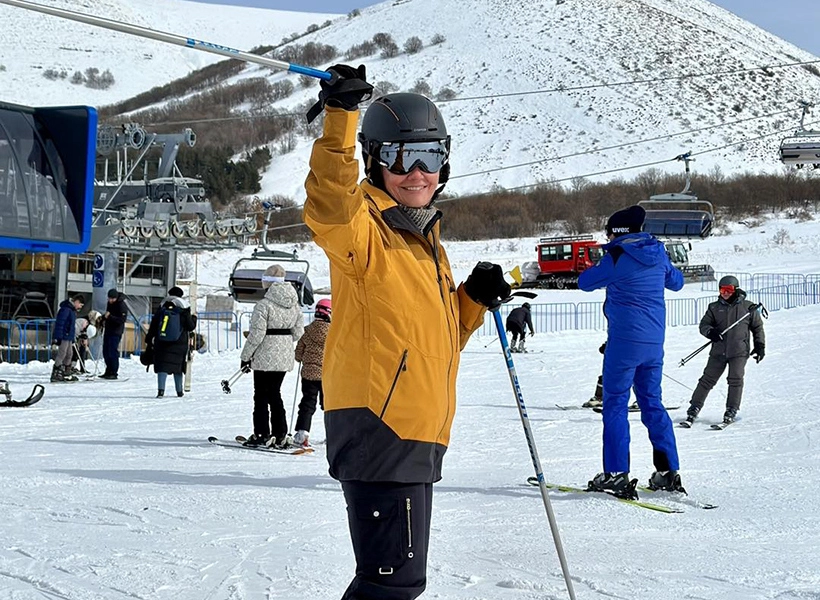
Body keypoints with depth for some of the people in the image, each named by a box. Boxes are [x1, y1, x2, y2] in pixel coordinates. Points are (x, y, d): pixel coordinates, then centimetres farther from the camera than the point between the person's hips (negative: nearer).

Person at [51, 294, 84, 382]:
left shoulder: (73, 310, 17)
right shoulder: (65, 309, -15)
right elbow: (59, 323, -20)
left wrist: (72, 339, 24)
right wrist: (59, 337, -22)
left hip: (69, 337, 10)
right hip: (64, 337, -10)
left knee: (69, 355, 14)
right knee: (61, 355, -9)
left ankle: (67, 373, 22)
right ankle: (55, 375, -7)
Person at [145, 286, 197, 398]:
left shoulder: (161, 308, 5)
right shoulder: (183, 310, -4)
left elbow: (153, 326, 6)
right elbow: (190, 326, 0)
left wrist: (149, 340, 13)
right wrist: (194, 318, 21)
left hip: (161, 343, 1)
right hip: (179, 344, -1)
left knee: (162, 365, -4)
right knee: (178, 366, 12)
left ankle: (161, 389, -21)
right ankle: (179, 391, 21)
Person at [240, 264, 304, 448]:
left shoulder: (264, 305, -16)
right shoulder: (294, 304, 4)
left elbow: (256, 334, -17)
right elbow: (298, 331, 8)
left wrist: (246, 356, -8)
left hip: (265, 356, -6)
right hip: (285, 356, 6)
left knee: (261, 395, 3)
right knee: (275, 393, 15)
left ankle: (262, 435, 2)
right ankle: (280, 436, 14)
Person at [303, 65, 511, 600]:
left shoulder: (426, 239, 19)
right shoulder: (364, 229, -8)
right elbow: (329, 208, -33)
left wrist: (474, 299, 7)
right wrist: (341, 120, -42)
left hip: (416, 435, 10)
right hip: (377, 429, -9)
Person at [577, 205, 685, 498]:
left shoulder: (617, 257, -11)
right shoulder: (658, 254, 7)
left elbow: (585, 282, 0)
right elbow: (676, 282, 25)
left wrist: (598, 268, 20)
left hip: (625, 341, -6)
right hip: (654, 342, 6)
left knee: (615, 405, 0)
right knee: (652, 403, 14)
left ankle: (616, 475, -5)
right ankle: (668, 472, 12)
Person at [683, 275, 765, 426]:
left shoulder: (747, 307, 5)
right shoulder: (714, 307, 8)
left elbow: (758, 327, 12)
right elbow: (704, 325, 7)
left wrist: (760, 346, 5)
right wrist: (710, 332, -16)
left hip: (739, 351, -2)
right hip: (718, 351, 2)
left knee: (735, 379, -10)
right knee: (708, 379, 1)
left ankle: (732, 410, 1)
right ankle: (695, 408, 7)